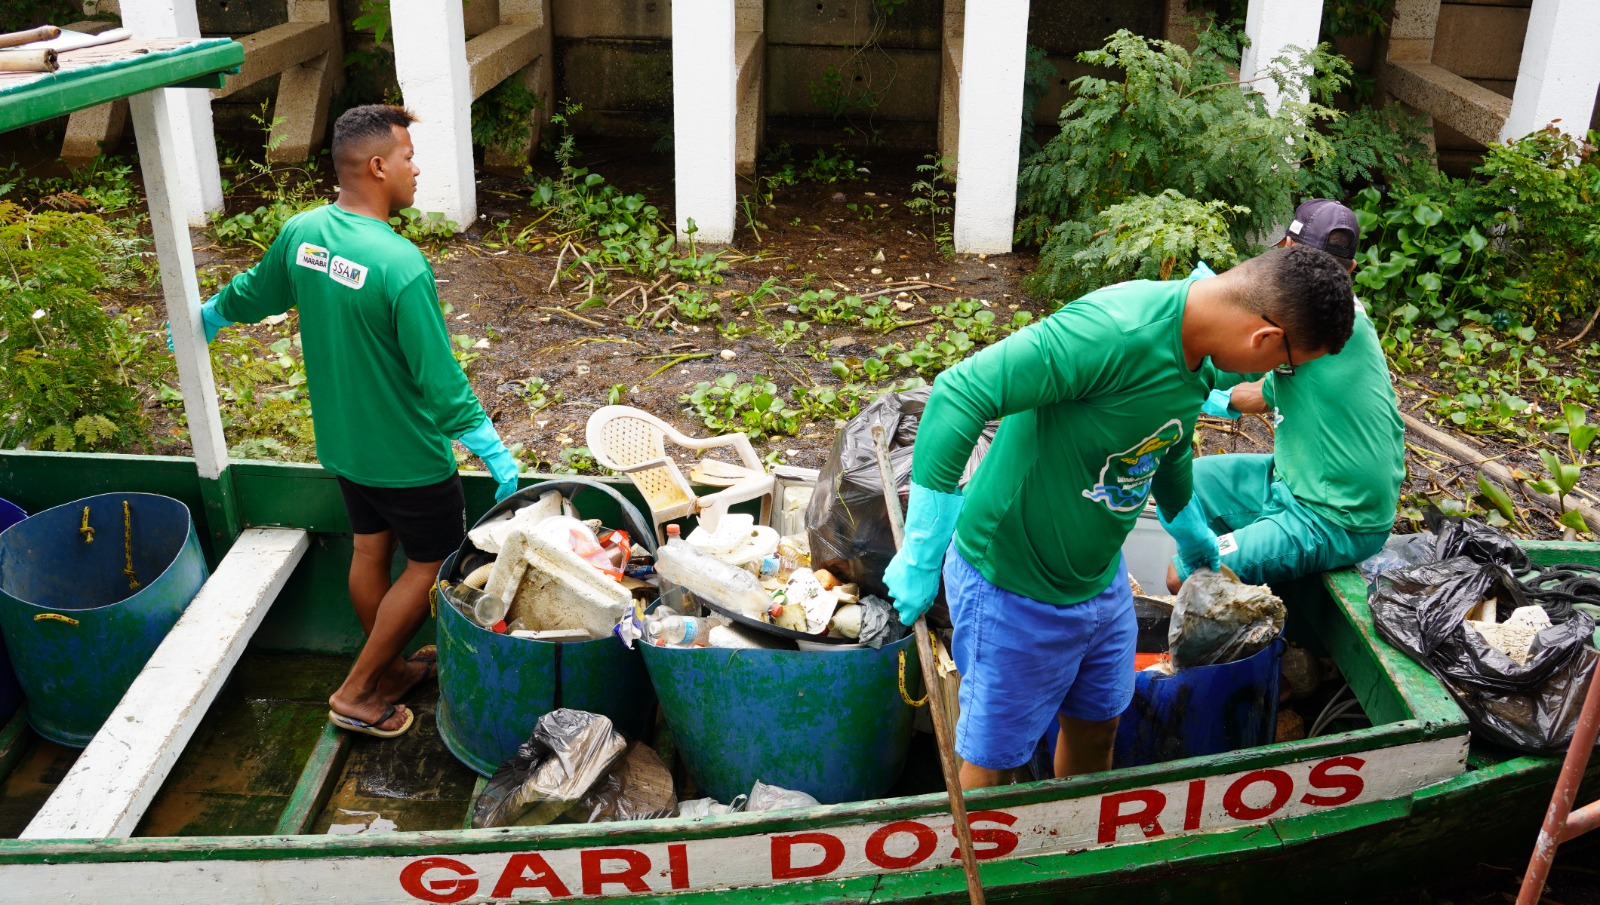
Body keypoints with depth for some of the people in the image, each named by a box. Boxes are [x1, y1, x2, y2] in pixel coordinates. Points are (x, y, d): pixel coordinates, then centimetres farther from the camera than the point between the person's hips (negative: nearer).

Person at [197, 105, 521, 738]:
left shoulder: (302, 232, -6)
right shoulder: (401, 266, -29)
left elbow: (252, 292, 14)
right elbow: (440, 379, -26)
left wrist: (208, 317, 35)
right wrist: (493, 451, -18)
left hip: (342, 441, 8)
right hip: (406, 453, -7)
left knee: (371, 549, 22)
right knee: (430, 565, 10)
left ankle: (388, 669, 41)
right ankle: (357, 693, 18)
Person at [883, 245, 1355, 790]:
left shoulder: (1196, 349, -2)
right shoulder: (1117, 330, -32)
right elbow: (960, 393, -37)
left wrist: (1189, 530, 37)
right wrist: (921, 556, -34)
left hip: (1101, 577, 9)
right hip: (1016, 590, -8)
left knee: (1097, 725, 24)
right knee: (992, 763, 9)